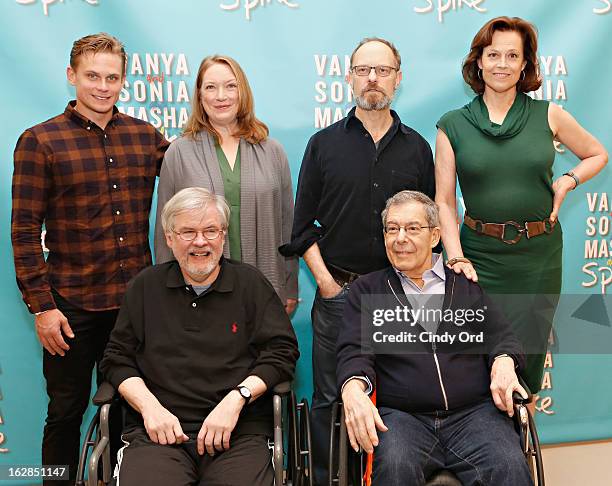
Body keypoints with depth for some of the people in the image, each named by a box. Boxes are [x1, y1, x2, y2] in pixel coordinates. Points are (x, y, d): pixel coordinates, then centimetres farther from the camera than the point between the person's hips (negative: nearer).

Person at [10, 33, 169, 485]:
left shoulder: (146, 135, 4)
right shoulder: (40, 141, -4)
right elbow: (25, 231, -7)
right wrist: (42, 306, -11)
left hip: (137, 299, 3)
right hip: (72, 306, -3)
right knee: (67, 412, 11)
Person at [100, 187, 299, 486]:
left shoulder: (251, 283, 11)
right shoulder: (146, 286, 16)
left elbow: (281, 352, 5)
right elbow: (117, 358, 15)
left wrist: (236, 399, -9)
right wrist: (149, 406, -2)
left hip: (239, 432, 0)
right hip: (157, 432, 1)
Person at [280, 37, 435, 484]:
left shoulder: (416, 148, 8)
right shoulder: (324, 144, 4)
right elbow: (303, 226, 3)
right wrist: (326, 282, -5)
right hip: (337, 289, -1)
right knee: (329, 398, 5)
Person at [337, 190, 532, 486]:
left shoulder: (468, 283, 19)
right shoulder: (366, 290, 15)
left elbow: (500, 336, 15)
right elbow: (354, 351, 5)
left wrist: (503, 362, -9)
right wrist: (353, 388, -18)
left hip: (473, 412, 2)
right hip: (401, 416, -1)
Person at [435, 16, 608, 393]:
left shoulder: (548, 115, 2)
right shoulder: (453, 125, 0)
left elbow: (598, 154, 18)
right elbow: (445, 201, -1)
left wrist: (568, 180, 0)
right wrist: (455, 257, -11)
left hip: (540, 255, 1)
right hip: (480, 258, -1)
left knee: (529, 354, 10)